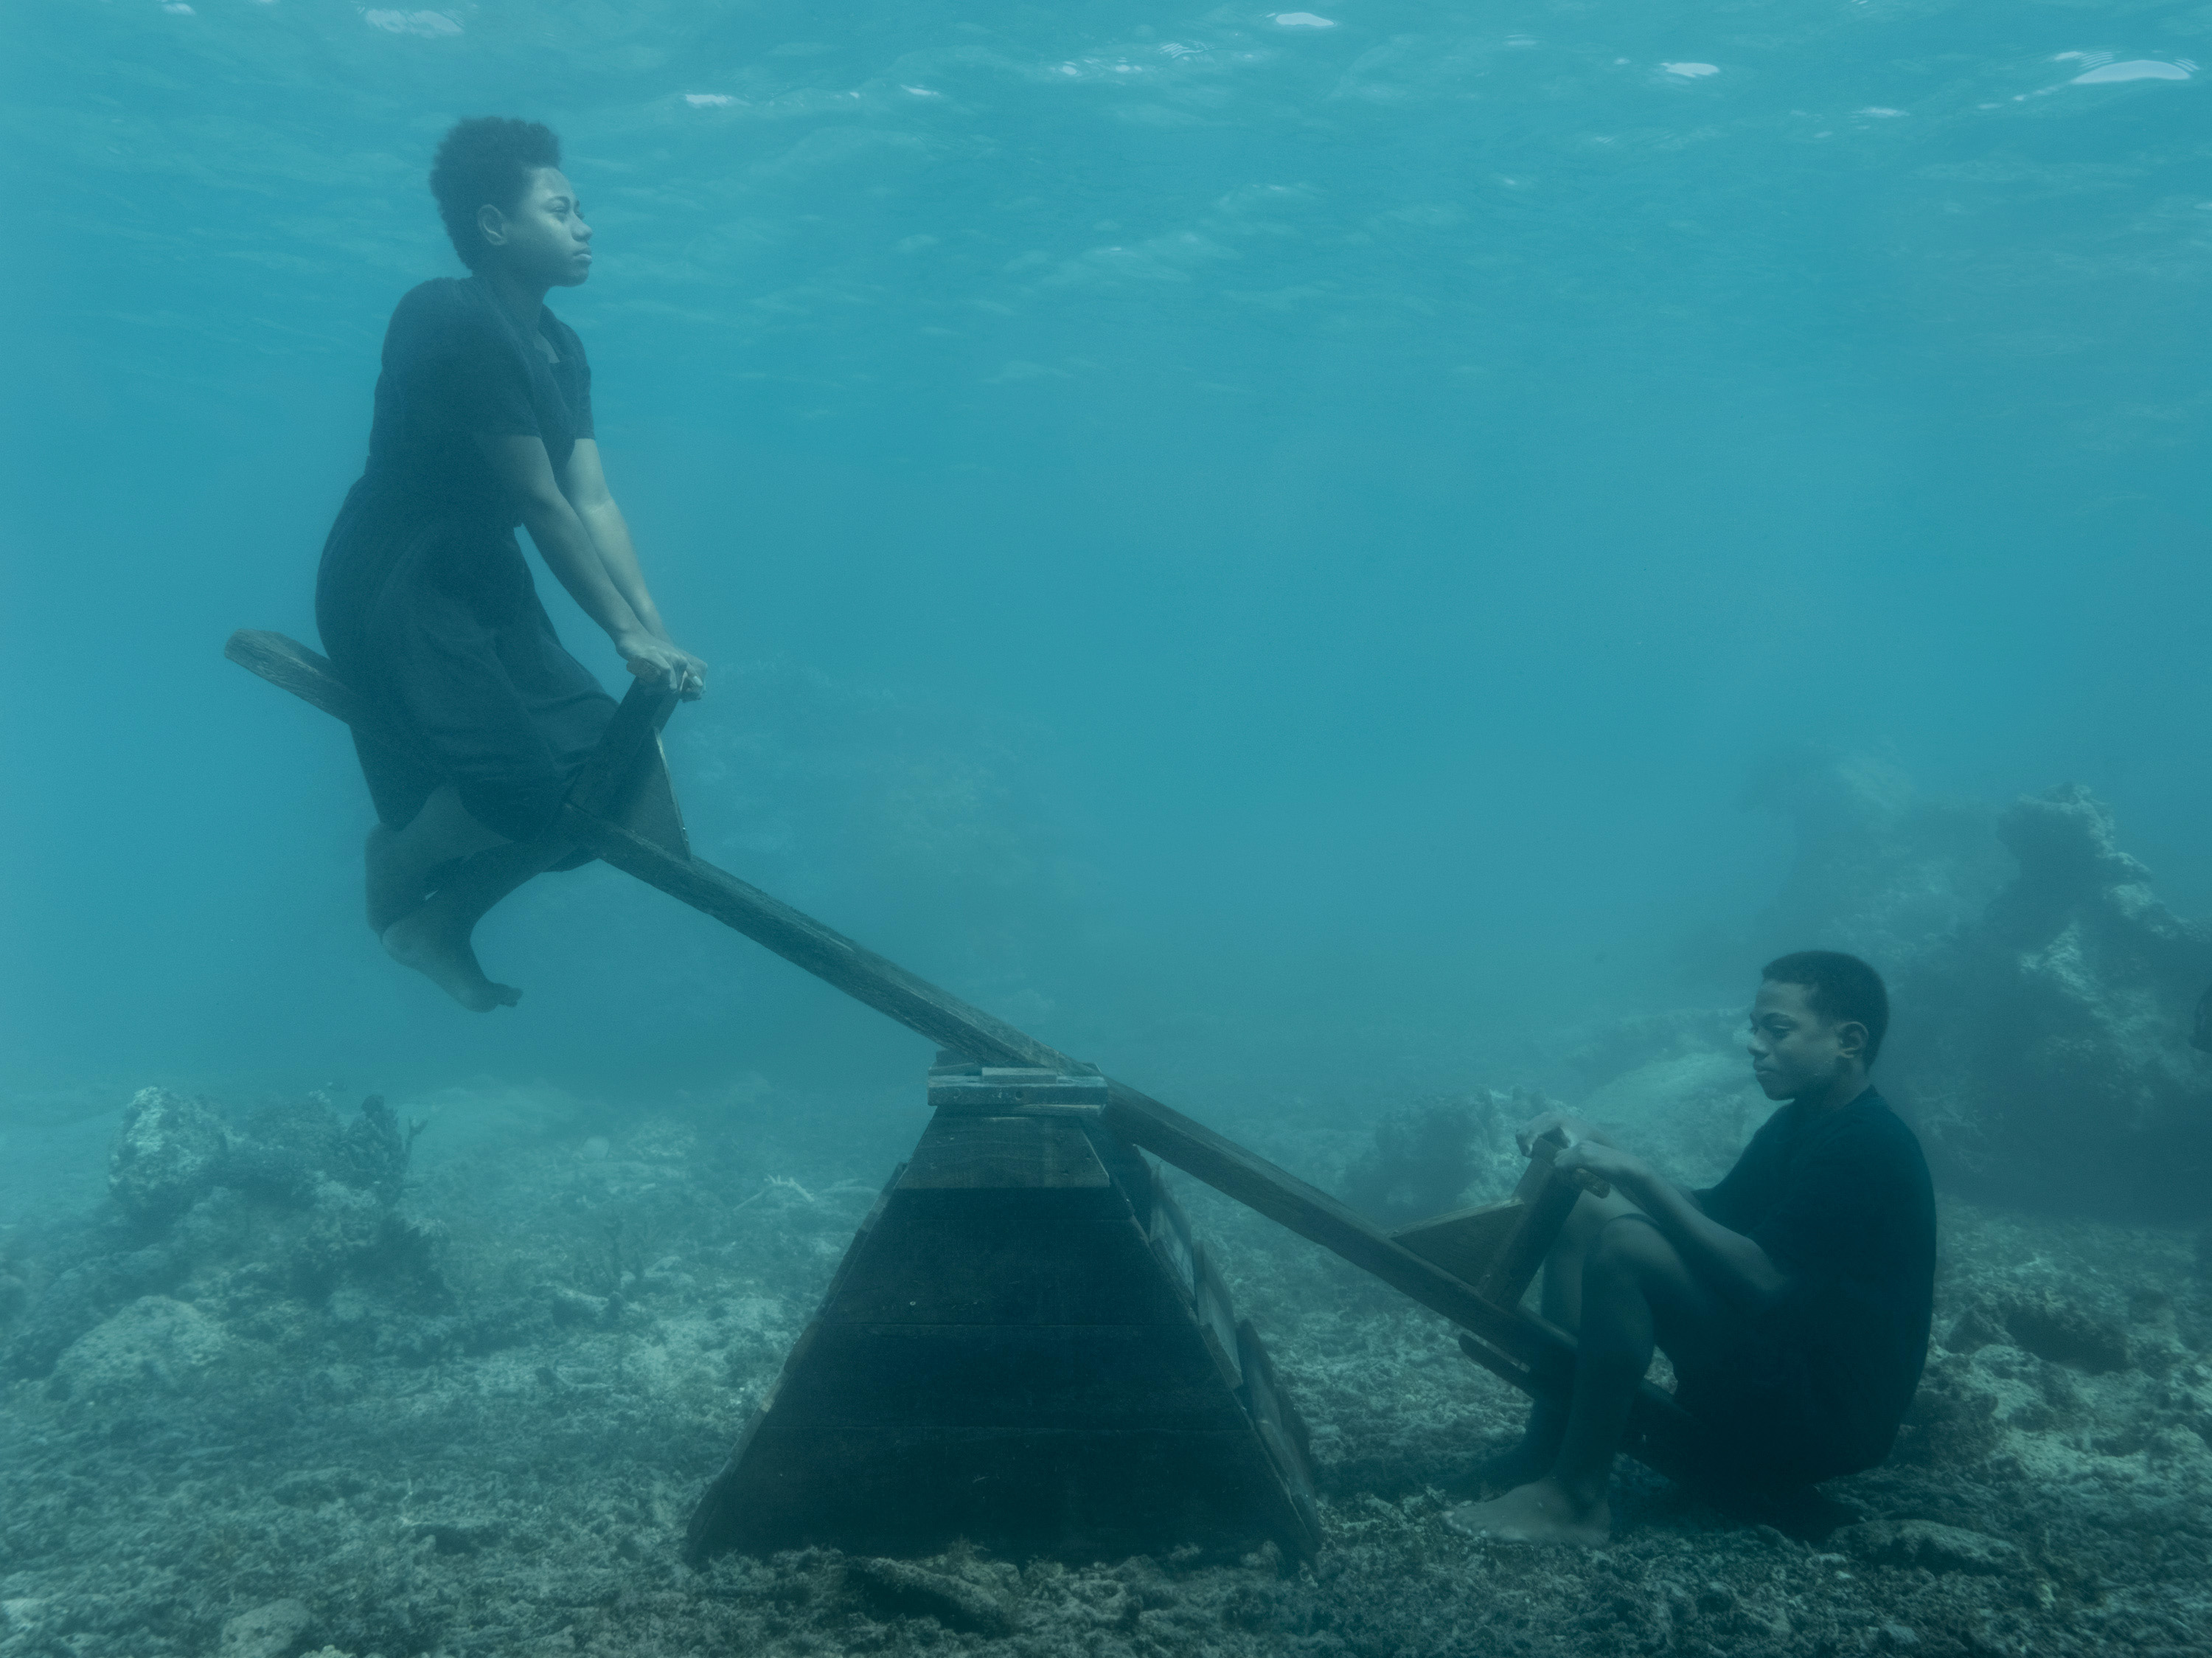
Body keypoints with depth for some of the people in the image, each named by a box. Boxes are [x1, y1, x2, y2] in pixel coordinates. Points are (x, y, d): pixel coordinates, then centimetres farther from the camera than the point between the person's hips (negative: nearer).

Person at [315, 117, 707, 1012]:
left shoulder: (560, 349, 9)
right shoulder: (453, 324, -20)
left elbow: (593, 504, 2)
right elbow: (542, 504, -21)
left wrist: (657, 632, -8)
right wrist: (627, 634, -19)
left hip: (482, 585, 9)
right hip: (392, 585, -9)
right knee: (520, 781, -24)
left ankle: (440, 921, 16)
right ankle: (394, 860, 10)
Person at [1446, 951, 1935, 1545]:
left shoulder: (1869, 1147, -19)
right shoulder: (1800, 1123, 10)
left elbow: (1762, 1279, -28)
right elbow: (1710, 1215, 12)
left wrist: (1638, 1176, -27)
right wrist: (1600, 1150, -3)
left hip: (1830, 1414, -10)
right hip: (1773, 1361, 10)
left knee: (1627, 1247, -28)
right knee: (1584, 1212, 6)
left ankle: (1575, 1498, -17)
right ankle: (1544, 1452, 0)